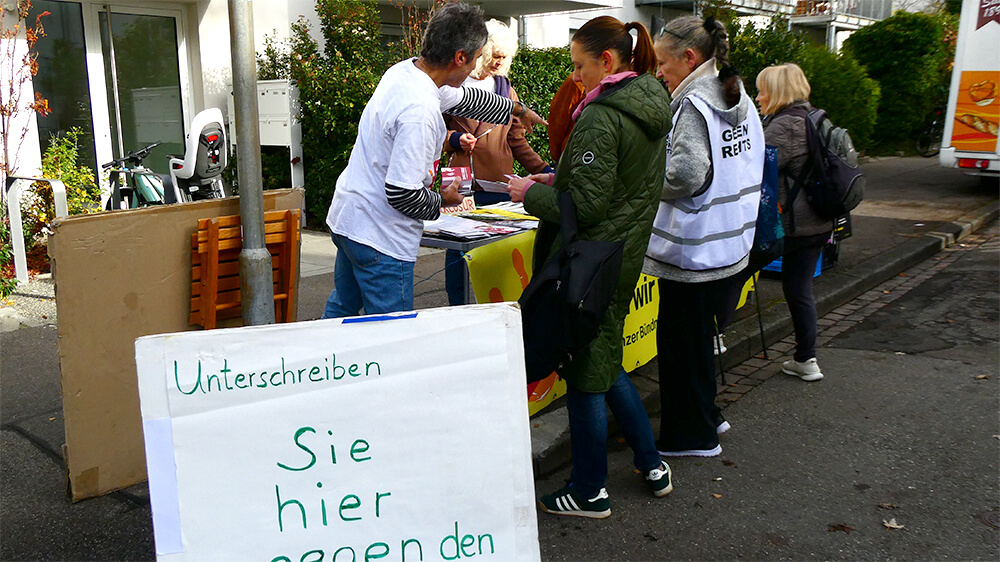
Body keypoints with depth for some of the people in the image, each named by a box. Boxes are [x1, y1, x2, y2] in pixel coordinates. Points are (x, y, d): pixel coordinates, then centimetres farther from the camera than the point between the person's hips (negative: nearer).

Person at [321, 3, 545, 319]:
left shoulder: (405, 71, 2)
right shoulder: (420, 111, -28)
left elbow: (463, 99, 21)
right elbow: (402, 194, -28)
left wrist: (517, 109, 34)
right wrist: (441, 201, -7)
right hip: (379, 237, -10)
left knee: (342, 307, 26)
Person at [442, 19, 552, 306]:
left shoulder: (505, 88, 17)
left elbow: (517, 140, 17)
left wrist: (543, 170, 7)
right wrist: (455, 139, -14)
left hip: (499, 184, 3)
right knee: (457, 249, 2)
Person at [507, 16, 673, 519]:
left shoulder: (600, 118, -20)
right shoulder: (653, 109, 9)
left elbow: (586, 206, -22)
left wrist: (531, 193, -8)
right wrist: (558, 181, 12)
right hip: (626, 256, 9)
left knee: (584, 372, 4)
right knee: (606, 360, 23)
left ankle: (589, 493, 20)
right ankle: (651, 464, 33)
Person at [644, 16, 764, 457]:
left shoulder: (694, 105, -17)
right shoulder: (742, 101, 10)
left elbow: (686, 176, -30)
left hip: (694, 250, -9)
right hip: (731, 243, 9)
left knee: (680, 339, 5)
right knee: (698, 333, 22)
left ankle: (693, 436, 18)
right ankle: (707, 415, 36)